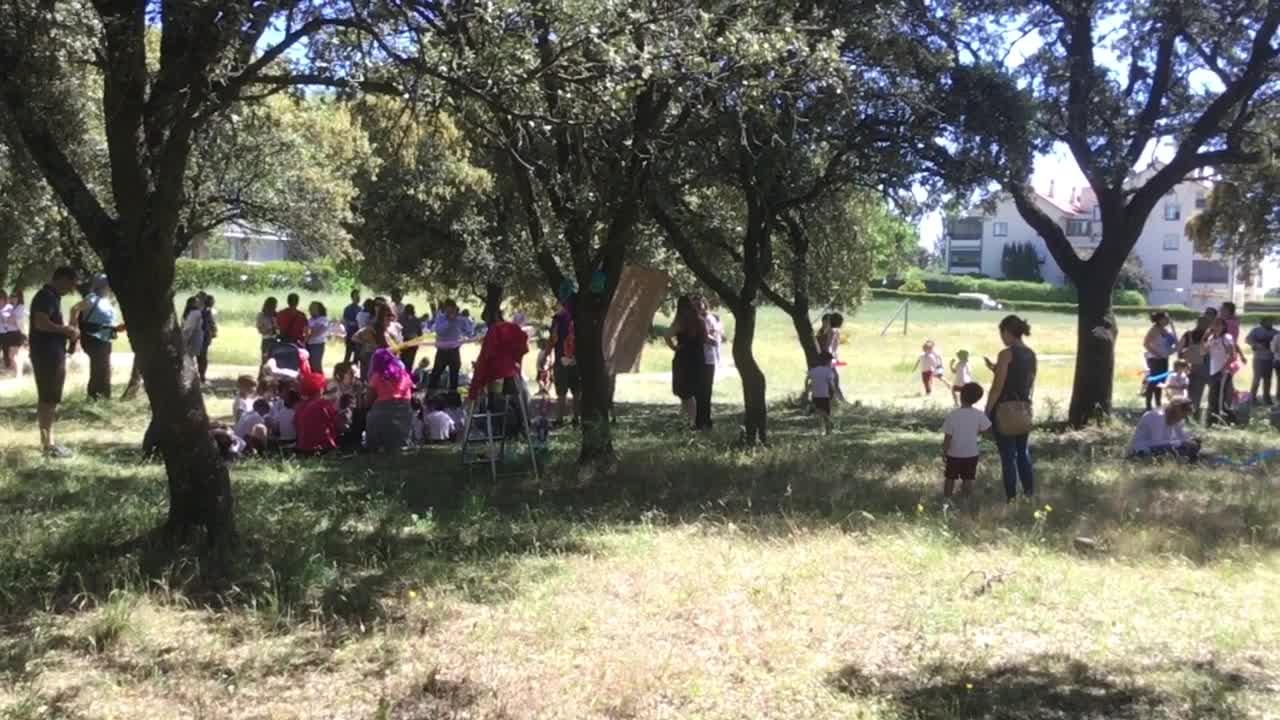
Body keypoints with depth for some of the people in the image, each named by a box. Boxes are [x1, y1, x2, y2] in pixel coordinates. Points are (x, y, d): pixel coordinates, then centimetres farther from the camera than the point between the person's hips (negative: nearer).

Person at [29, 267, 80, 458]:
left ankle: (47, 441, 20)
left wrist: (66, 331, 10)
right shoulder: (46, 296, -15)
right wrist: (66, 330, -14)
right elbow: (41, 323, -26)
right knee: (49, 400, -7)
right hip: (47, 355, -10)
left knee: (47, 399, 14)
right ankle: (48, 445, -4)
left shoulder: (52, 296, 16)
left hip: (51, 355, 10)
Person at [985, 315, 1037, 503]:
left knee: (1008, 456, -1)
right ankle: (1030, 495, 15)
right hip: (1024, 410, 7)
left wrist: (987, 412, -8)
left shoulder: (1006, 354, -13)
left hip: (1005, 409, -6)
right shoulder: (1031, 355, 8)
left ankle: (1011, 498, 0)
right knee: (1023, 454, 15)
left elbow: (997, 387, -14)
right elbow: (1031, 386, 14)